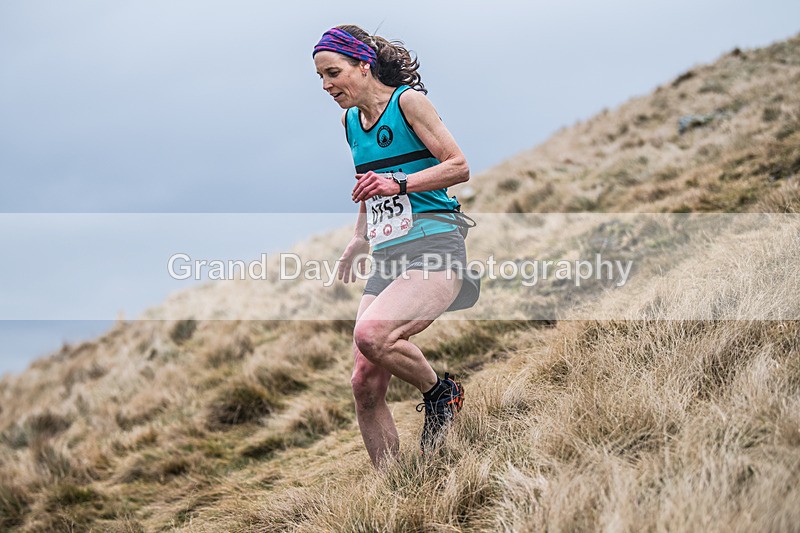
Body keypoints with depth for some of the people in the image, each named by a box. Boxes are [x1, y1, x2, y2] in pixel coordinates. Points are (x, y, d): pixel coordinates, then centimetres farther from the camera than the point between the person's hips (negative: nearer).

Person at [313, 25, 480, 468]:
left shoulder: (407, 100, -3)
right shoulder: (350, 121, 18)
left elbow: (460, 167, -8)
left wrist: (398, 183, -17)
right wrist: (359, 239, 33)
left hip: (434, 250, -7)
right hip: (387, 262, 7)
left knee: (371, 334, -31)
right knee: (365, 383, -4)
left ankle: (440, 392, -3)